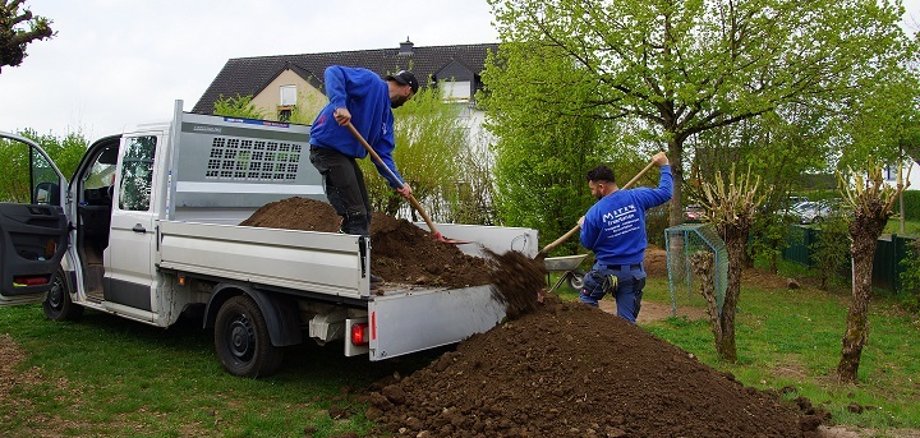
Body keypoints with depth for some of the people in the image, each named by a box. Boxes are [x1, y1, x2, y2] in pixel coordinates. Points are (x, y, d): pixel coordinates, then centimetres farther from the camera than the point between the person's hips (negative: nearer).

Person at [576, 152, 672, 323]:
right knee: (627, 320, 8)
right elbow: (665, 192, 7)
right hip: (633, 272, 3)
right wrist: (664, 167, 22)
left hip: (605, 270, -3)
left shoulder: (594, 213, -14)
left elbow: (587, 244, 1)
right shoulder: (636, 197, -8)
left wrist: (583, 225, 21)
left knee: (584, 307, 16)